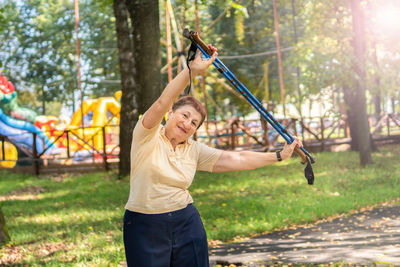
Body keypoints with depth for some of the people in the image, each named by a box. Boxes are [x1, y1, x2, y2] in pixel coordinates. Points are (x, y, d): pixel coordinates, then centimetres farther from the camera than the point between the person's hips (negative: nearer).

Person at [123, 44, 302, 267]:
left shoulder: (194, 150, 6)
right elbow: (161, 104, -24)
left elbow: (236, 160, 6)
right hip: (145, 226, -4)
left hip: (187, 224, 4)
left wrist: (279, 156, 3)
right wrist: (192, 70, -34)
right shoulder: (148, 138, -7)